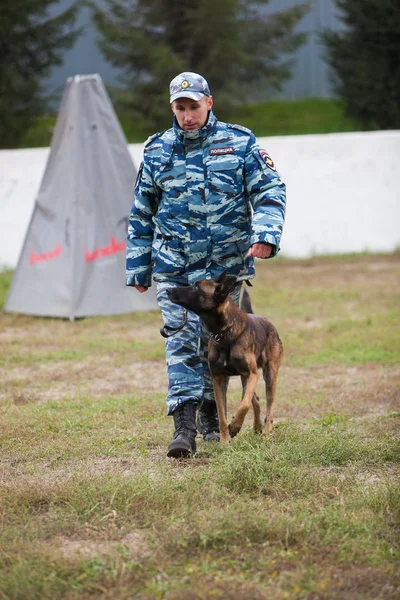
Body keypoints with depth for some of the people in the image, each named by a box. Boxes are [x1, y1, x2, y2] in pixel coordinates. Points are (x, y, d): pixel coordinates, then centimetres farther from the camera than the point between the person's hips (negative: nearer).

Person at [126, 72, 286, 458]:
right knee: (181, 341, -9)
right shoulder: (157, 151, 5)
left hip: (226, 266, 0)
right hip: (173, 267, 0)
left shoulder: (239, 143, 0)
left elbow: (270, 190, -2)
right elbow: (141, 215, 13)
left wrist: (265, 234, -20)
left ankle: (209, 413, 26)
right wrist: (138, 268, 13)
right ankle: (183, 425, -14)